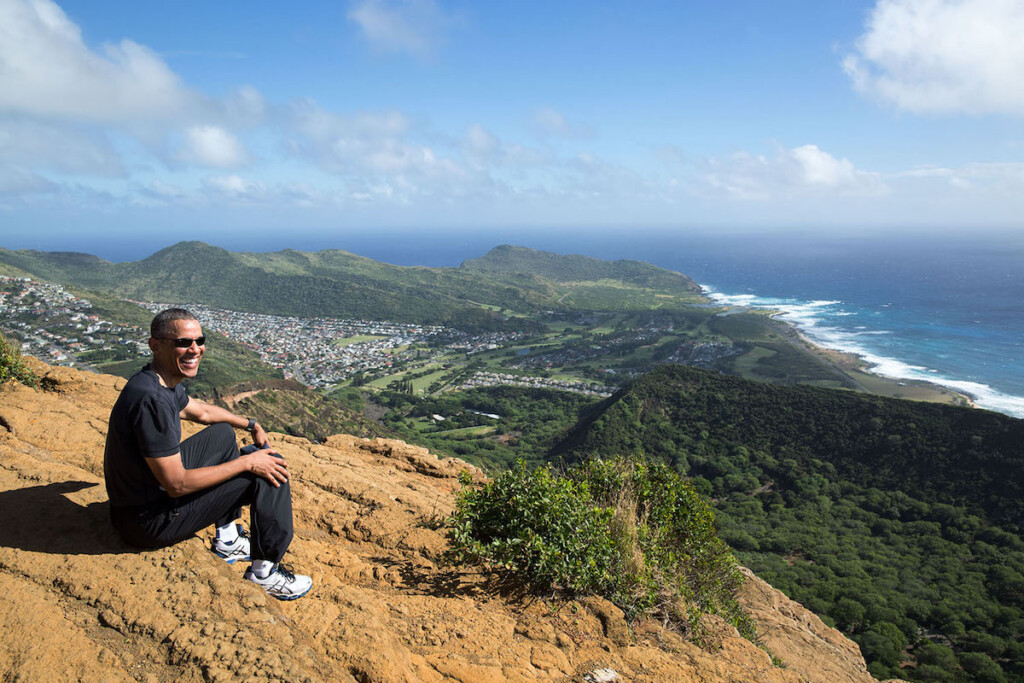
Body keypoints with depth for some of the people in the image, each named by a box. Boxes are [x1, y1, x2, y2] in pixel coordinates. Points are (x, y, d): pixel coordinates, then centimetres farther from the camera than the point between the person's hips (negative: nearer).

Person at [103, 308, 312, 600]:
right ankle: (265, 570, 3)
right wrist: (247, 462, -20)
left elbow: (201, 411, 25)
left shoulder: (165, 381, 2)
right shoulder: (151, 399, -29)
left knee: (222, 434, 24)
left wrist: (251, 425, 25)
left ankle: (227, 538, 27)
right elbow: (177, 484, -27)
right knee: (267, 469, -10)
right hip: (150, 522, -10)